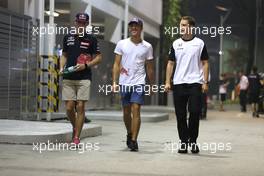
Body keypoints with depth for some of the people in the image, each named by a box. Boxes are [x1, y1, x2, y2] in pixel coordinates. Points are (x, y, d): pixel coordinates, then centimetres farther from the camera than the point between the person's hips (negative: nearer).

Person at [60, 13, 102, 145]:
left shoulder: (91, 39, 4)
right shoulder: (67, 38, 12)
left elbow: (98, 58, 5)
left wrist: (86, 65, -10)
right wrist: (61, 67, 2)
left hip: (84, 78, -2)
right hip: (68, 79, 2)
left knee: (80, 107, -5)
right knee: (69, 108, -1)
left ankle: (77, 137, 1)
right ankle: (75, 128, 26)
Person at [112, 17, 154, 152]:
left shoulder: (147, 46, 4)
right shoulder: (122, 44, 4)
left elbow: (149, 68, 10)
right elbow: (116, 64, 3)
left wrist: (152, 85, 11)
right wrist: (114, 82, -6)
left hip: (139, 83, -2)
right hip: (124, 83, 2)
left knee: (136, 110, -12)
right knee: (126, 112, 12)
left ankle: (134, 140, -10)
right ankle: (129, 134, 35)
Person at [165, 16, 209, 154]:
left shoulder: (199, 43, 3)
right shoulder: (176, 44, 9)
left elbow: (205, 63, 4)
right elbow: (171, 63, 10)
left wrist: (205, 82, -4)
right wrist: (167, 82, 2)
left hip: (195, 83, -2)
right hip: (179, 83, 2)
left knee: (195, 112, -6)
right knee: (181, 115, 4)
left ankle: (193, 141, 9)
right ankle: (183, 142, 13)